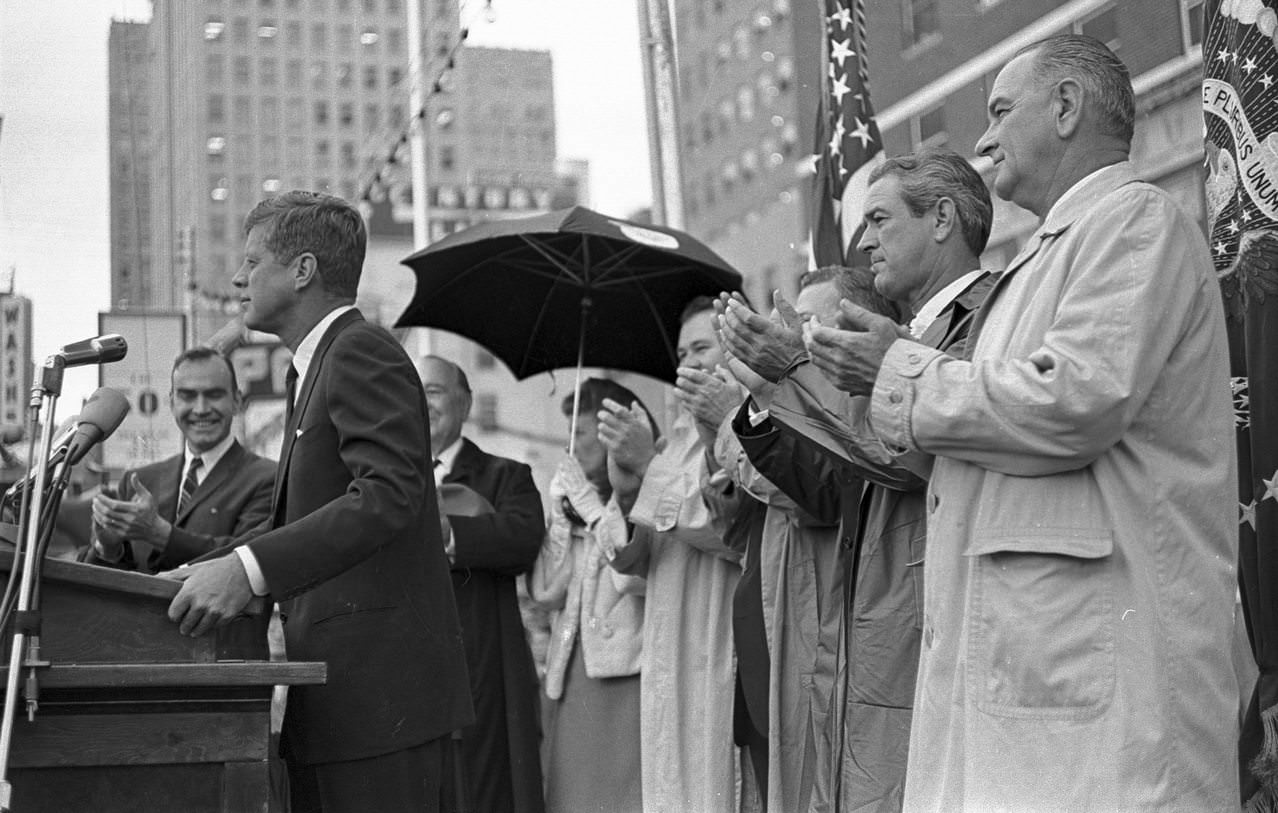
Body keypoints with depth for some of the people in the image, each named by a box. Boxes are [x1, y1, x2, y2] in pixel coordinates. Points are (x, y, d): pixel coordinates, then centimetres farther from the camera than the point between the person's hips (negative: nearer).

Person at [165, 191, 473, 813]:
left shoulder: (362, 353, -9)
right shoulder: (311, 369, 23)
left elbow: (388, 494, -24)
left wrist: (251, 569, -29)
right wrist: (204, 571, 12)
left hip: (381, 679, -10)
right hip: (333, 691, 10)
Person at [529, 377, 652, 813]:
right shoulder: (572, 492, 18)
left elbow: (634, 575, -16)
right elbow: (545, 591, 10)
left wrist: (593, 506, -7)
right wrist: (564, 508, 4)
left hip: (625, 671, -6)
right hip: (571, 673, 6)